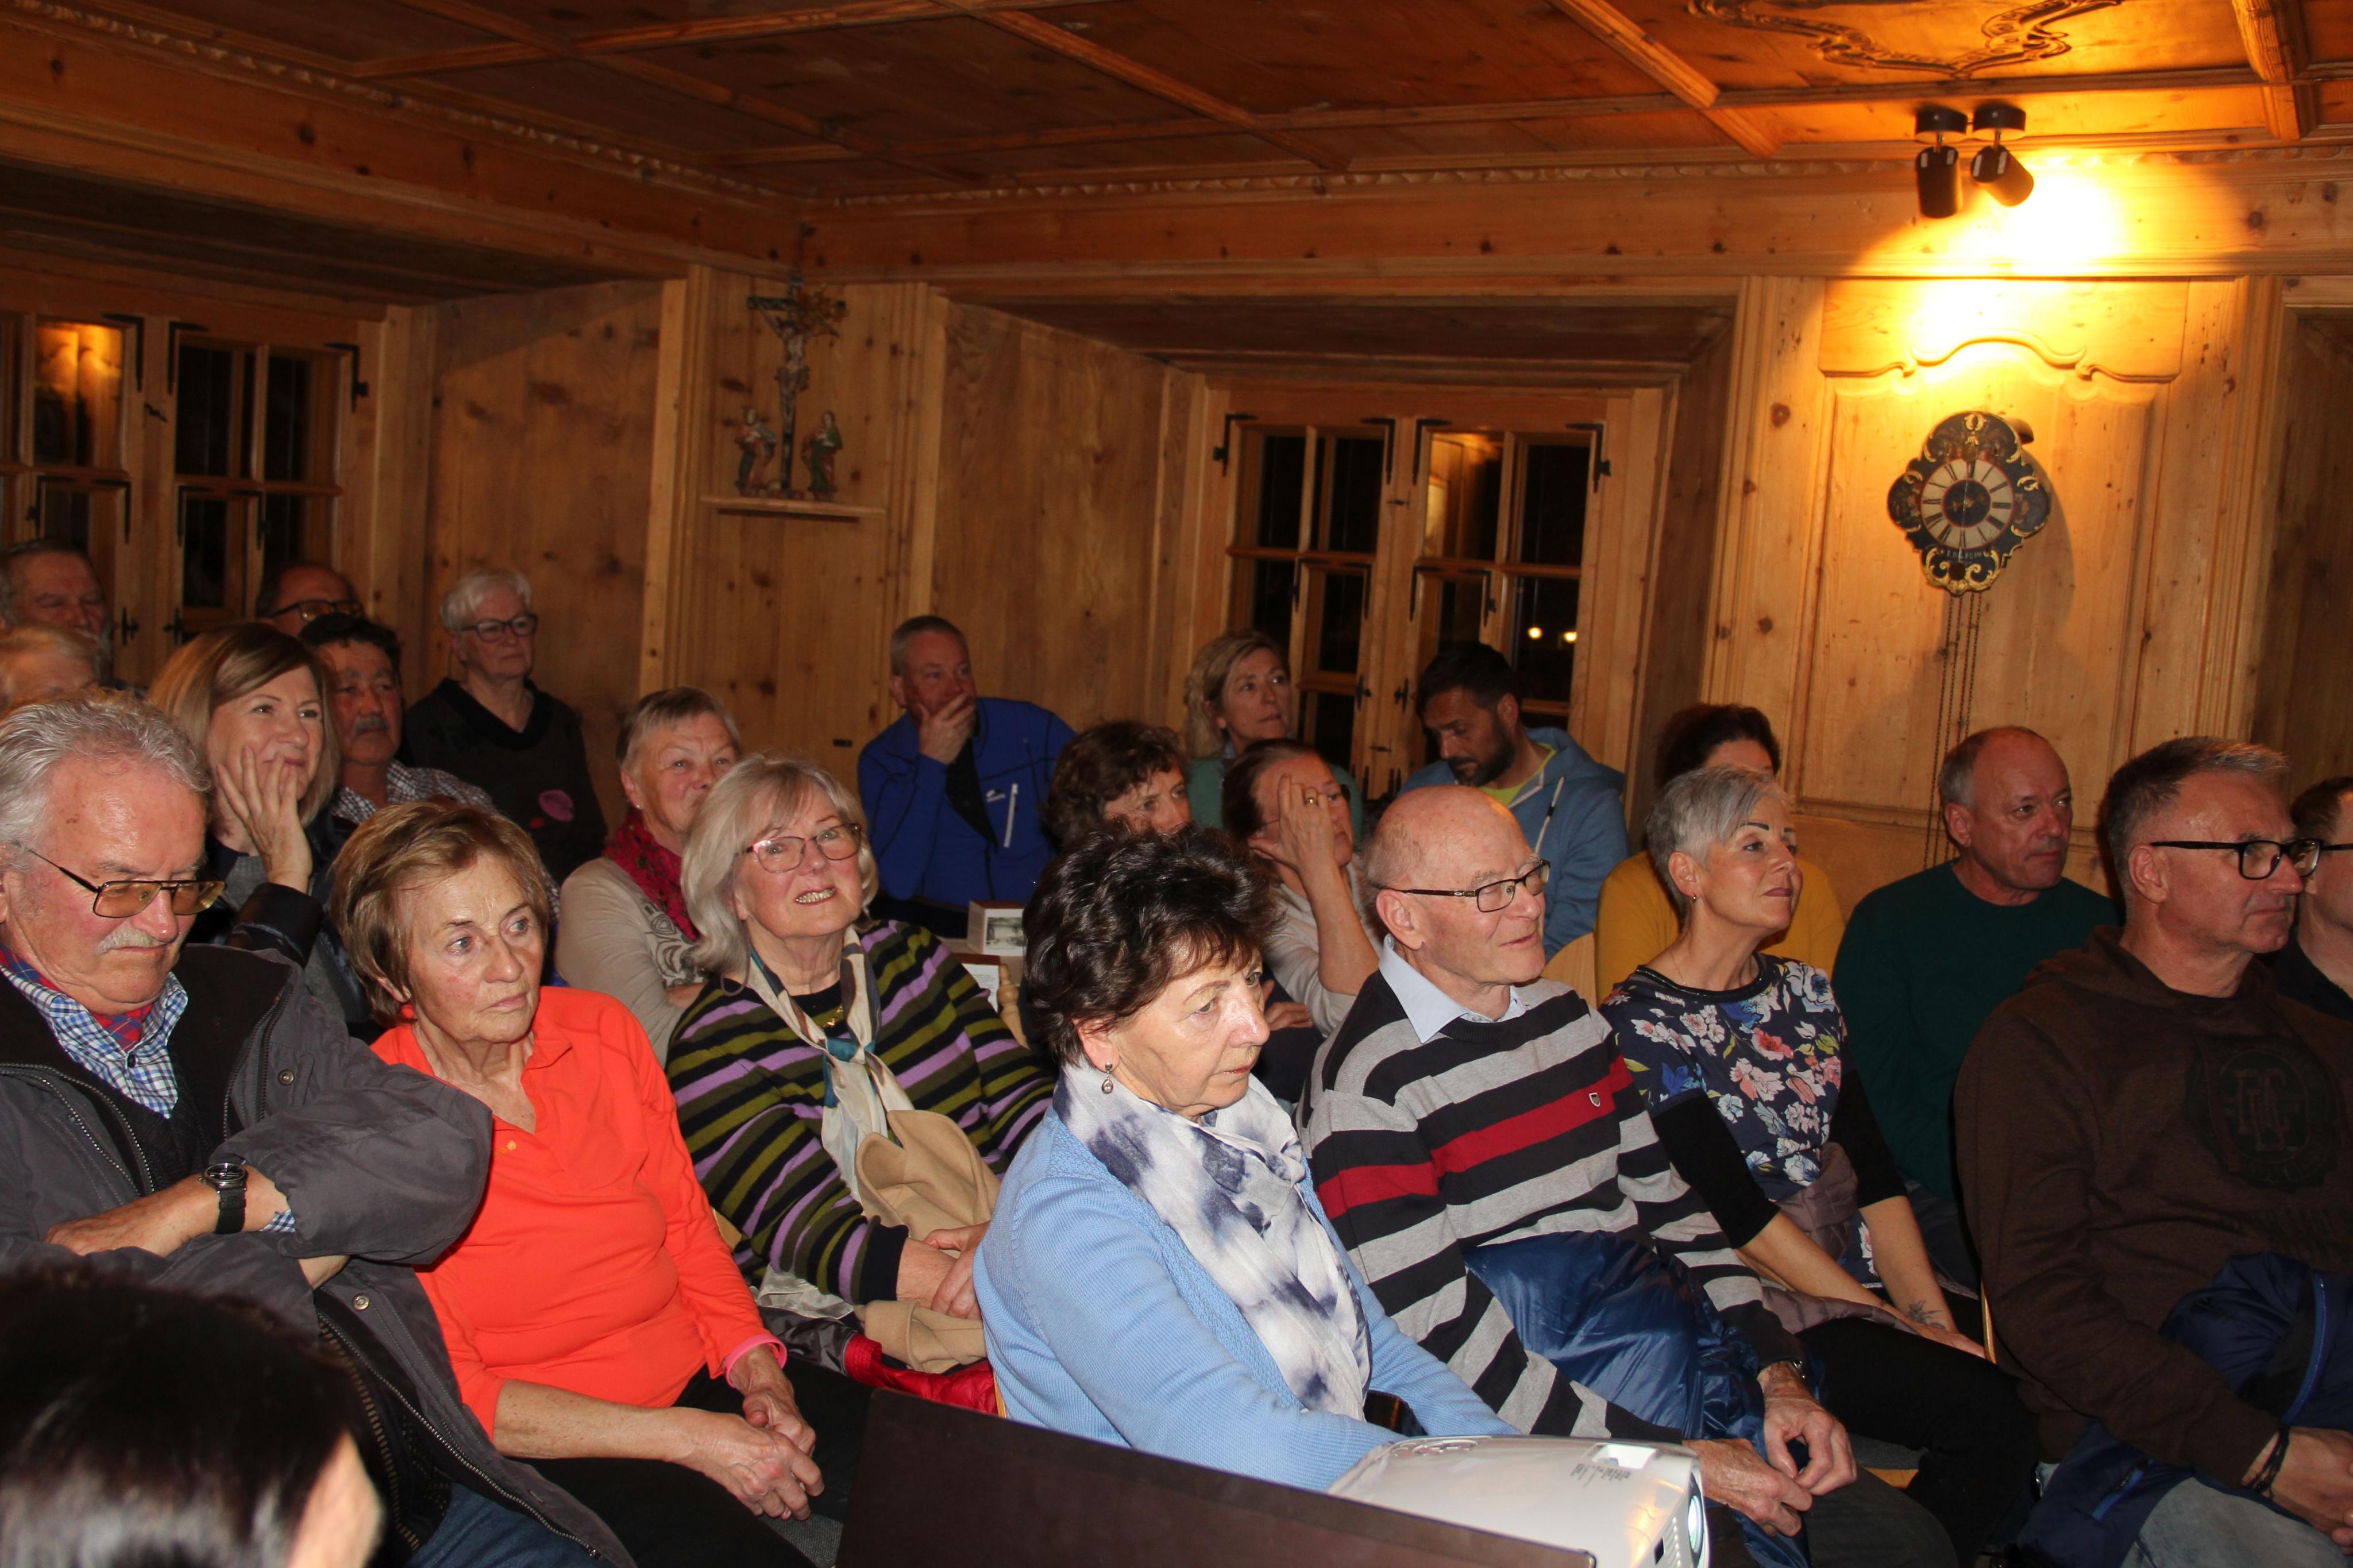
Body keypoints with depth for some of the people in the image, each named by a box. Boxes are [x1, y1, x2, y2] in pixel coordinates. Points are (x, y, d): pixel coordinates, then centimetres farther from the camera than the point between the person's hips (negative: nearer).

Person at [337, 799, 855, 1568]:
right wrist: (694, 1439, -17)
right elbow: (449, 1394, -11)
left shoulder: (601, 1029, 3)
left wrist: (757, 1369, -6)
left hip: (701, 1378, 5)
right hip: (544, 1447, -5)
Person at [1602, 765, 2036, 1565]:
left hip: (1865, 1277, 7)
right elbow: (1736, 1210, -12)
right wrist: (1889, 1320, -12)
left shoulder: (1803, 989, 14)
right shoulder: (1640, 1021, -7)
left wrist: (1934, 1316, -3)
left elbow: (1873, 1169, 9)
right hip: (1758, 1309, -7)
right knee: (1995, 1414, -22)